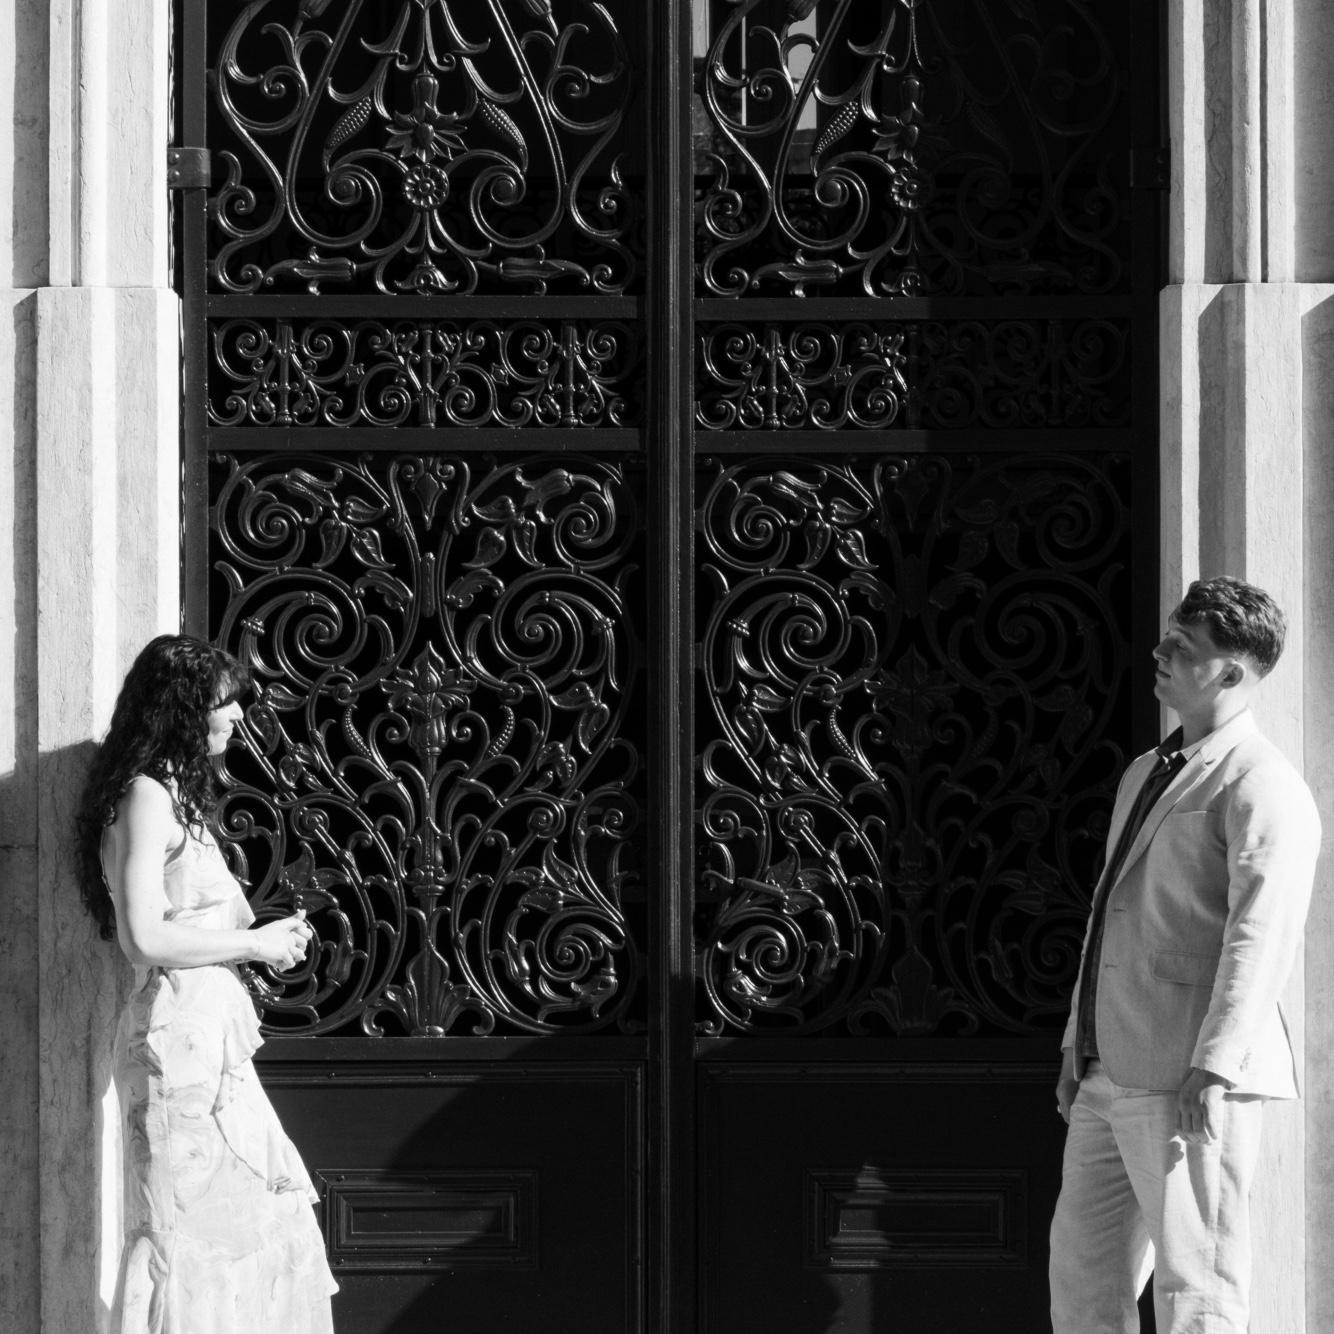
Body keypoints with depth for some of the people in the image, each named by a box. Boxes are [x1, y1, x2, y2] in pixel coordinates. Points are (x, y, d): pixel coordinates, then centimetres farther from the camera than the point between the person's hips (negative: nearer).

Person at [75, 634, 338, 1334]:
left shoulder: (175, 792, 17)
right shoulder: (146, 796, -13)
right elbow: (144, 936, -21)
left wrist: (262, 940, 10)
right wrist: (253, 942, -12)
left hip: (212, 1037, 10)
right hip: (180, 1036, -10)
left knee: (268, 1210, 11)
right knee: (190, 1223, -5)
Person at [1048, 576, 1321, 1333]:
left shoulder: (1261, 789, -10)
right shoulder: (1147, 774, 20)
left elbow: (1260, 937, -19)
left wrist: (1211, 1070, -25)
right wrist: (1078, 1043, 20)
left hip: (1189, 1081, -9)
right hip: (1112, 1074, 9)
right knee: (1084, 1272, 11)